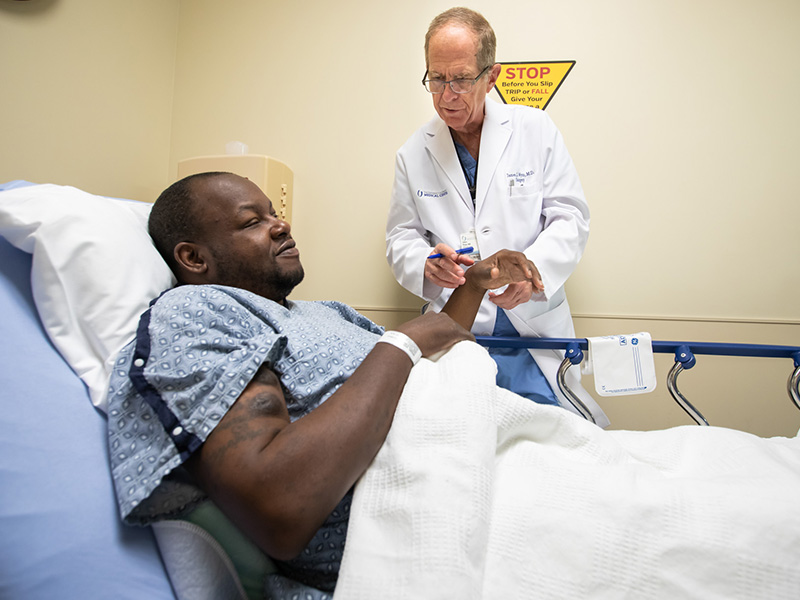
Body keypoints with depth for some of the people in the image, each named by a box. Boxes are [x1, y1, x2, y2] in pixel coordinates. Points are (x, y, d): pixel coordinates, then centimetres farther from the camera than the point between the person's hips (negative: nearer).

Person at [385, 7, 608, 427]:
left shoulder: (534, 129, 1)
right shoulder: (413, 154, 5)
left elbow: (569, 218, 0)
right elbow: (401, 237, 9)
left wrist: (533, 269, -20)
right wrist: (426, 263, -15)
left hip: (534, 330, 0)